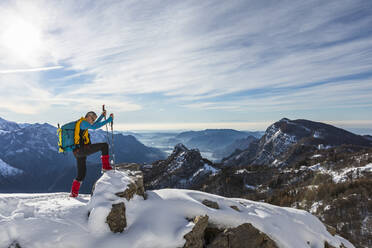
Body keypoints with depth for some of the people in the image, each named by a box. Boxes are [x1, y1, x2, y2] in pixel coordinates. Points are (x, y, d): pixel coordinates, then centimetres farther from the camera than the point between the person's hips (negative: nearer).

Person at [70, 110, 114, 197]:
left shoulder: (80, 123, 24)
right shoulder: (82, 122, -6)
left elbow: (94, 125, 36)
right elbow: (94, 127, -22)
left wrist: (102, 116, 33)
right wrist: (109, 119, -20)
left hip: (78, 153, 10)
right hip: (83, 149, -10)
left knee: (81, 174, 18)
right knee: (104, 145, -9)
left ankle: (74, 192, 23)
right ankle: (105, 166, -6)